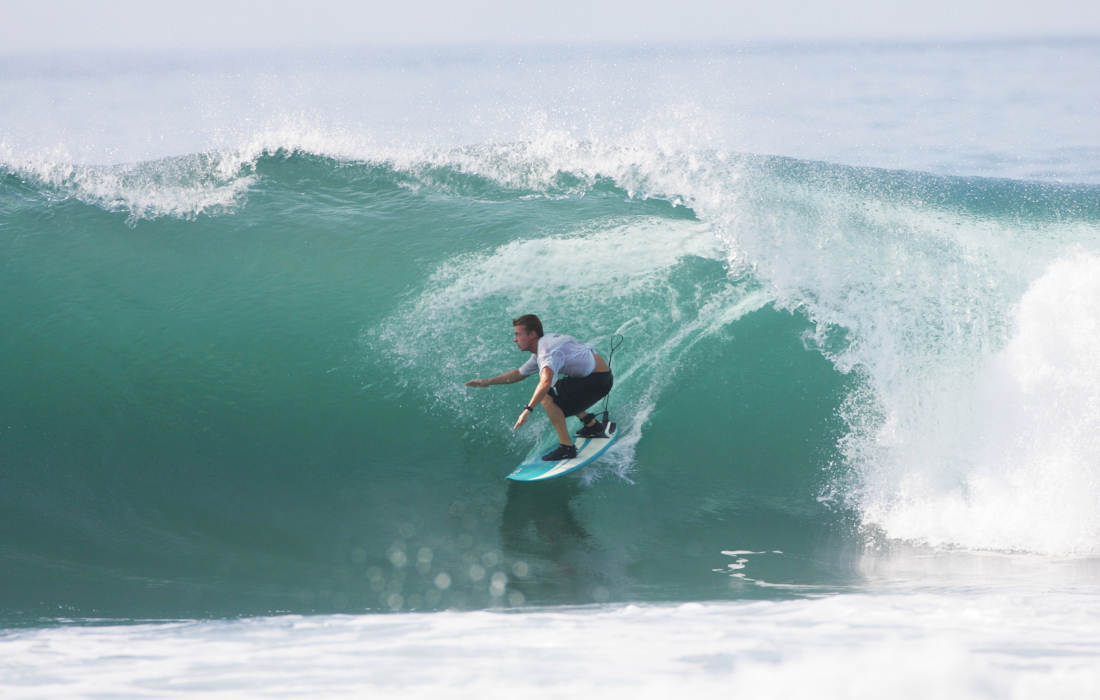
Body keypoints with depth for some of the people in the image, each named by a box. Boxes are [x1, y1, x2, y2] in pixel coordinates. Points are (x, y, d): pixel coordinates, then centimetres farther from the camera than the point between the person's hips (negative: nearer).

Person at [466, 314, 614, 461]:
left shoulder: (548, 351, -23)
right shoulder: (543, 347, 10)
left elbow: (546, 381, -43)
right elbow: (520, 374, 24)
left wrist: (528, 409, -49)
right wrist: (487, 382, 22)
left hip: (599, 380, -10)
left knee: (547, 398, -19)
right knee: (555, 393, 27)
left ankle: (567, 447, -18)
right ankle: (592, 425, 27)